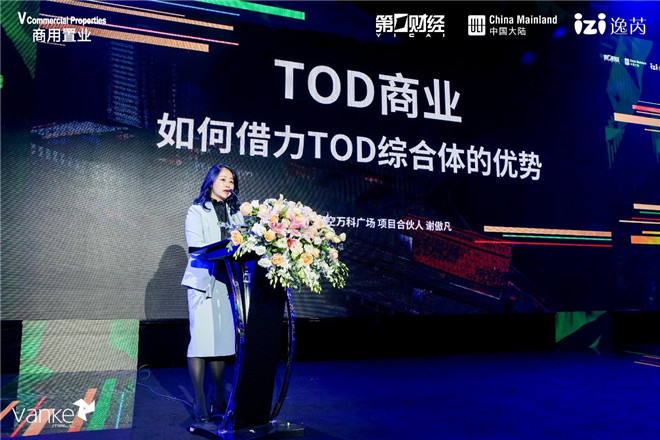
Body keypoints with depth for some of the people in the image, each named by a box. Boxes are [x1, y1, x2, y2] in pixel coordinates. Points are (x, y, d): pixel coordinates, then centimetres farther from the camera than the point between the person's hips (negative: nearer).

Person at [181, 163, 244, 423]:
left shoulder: (235, 213, 18)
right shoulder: (197, 211, 5)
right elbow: (195, 247, -7)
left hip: (228, 280, 4)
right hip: (203, 279, -4)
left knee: (223, 338, 6)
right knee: (201, 338, -6)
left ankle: (218, 395, 17)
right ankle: (199, 401, 0)